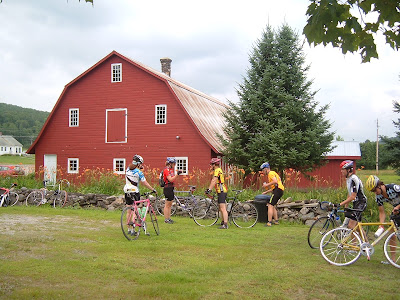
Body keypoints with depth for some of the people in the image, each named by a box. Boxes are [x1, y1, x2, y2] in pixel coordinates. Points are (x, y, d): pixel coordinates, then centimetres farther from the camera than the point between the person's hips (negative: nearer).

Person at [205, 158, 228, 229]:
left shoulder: (217, 170, -13)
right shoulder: (218, 170, 20)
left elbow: (214, 181, -23)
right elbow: (213, 181, 24)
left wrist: (209, 189, -26)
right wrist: (209, 189, 24)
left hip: (222, 191, -11)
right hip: (221, 191, 11)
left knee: (223, 208, -16)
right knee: (220, 208, 22)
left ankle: (225, 225, -20)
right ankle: (223, 221, 36)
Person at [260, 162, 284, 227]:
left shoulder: (271, 173, -3)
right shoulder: (272, 173, 27)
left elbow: (275, 181, -22)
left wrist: (267, 185, -14)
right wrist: (266, 192, 29)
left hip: (278, 190, -10)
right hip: (278, 190, 10)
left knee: (270, 205, -12)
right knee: (273, 206, 17)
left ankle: (269, 222, -16)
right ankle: (276, 221, 18)